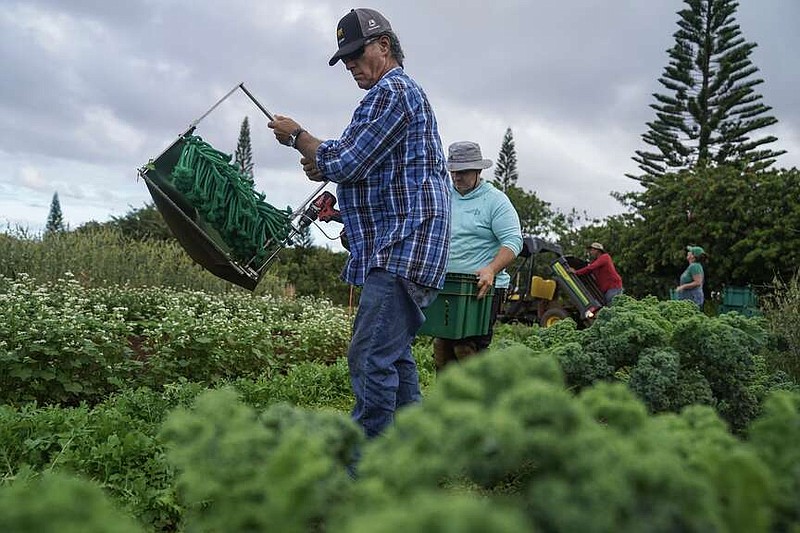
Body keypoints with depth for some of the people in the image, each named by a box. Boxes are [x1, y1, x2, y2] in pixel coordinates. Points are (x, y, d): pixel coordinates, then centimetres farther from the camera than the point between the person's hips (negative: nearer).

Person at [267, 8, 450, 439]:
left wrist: (298, 137, 1)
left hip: (400, 249, -11)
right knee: (394, 356, 14)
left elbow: (345, 163, -16)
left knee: (371, 359, -12)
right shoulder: (406, 93, 24)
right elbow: (368, 171, 26)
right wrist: (323, 166, 8)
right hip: (401, 250, 11)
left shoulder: (392, 91, -9)